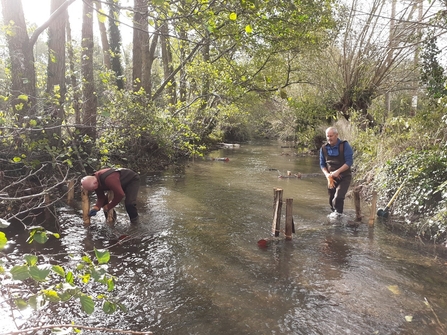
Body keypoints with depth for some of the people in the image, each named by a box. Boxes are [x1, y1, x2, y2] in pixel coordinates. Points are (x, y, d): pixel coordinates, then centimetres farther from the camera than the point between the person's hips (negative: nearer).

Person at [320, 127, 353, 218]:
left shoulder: (344, 145, -14)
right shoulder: (324, 148, -3)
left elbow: (349, 161, -17)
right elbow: (322, 164, 4)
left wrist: (337, 171, -26)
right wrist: (327, 175, -13)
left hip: (344, 176, -4)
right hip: (331, 178, 4)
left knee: (338, 196, -18)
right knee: (331, 198, 12)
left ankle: (338, 212, 8)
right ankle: (334, 211, 38)